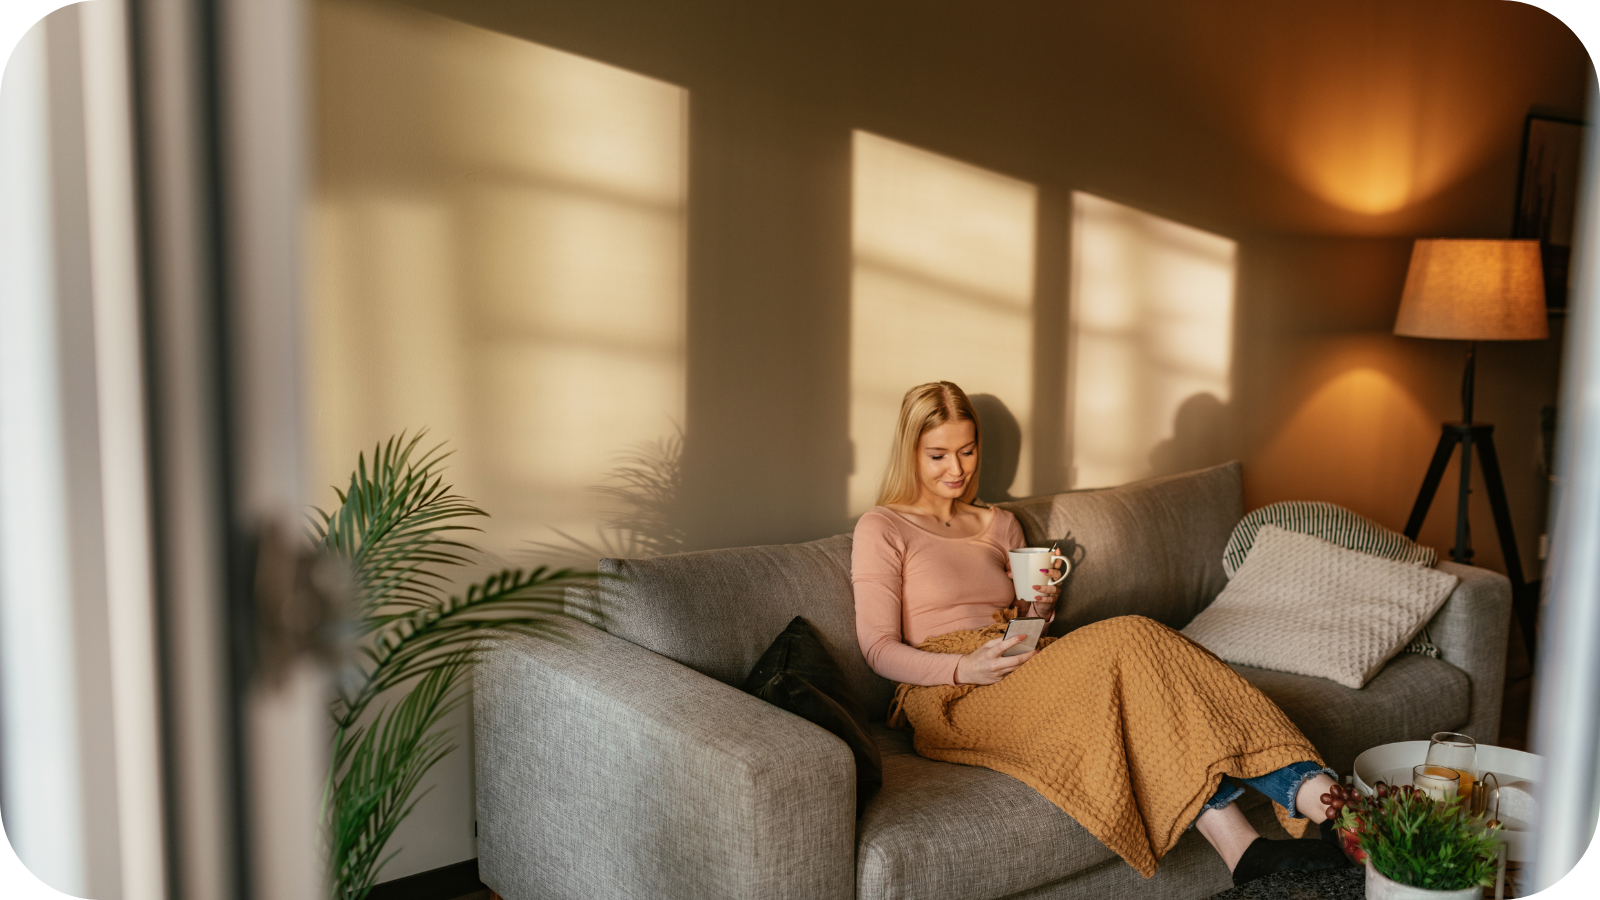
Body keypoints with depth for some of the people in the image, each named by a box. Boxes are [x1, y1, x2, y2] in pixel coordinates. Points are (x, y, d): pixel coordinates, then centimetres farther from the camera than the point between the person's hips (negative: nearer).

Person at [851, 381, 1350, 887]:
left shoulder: (999, 525, 23)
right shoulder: (881, 529, 4)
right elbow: (879, 650, -3)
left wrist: (1040, 608, 2)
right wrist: (965, 668, -19)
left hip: (1026, 675, 6)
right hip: (947, 696, -6)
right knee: (1124, 641, -29)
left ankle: (1318, 796, -40)